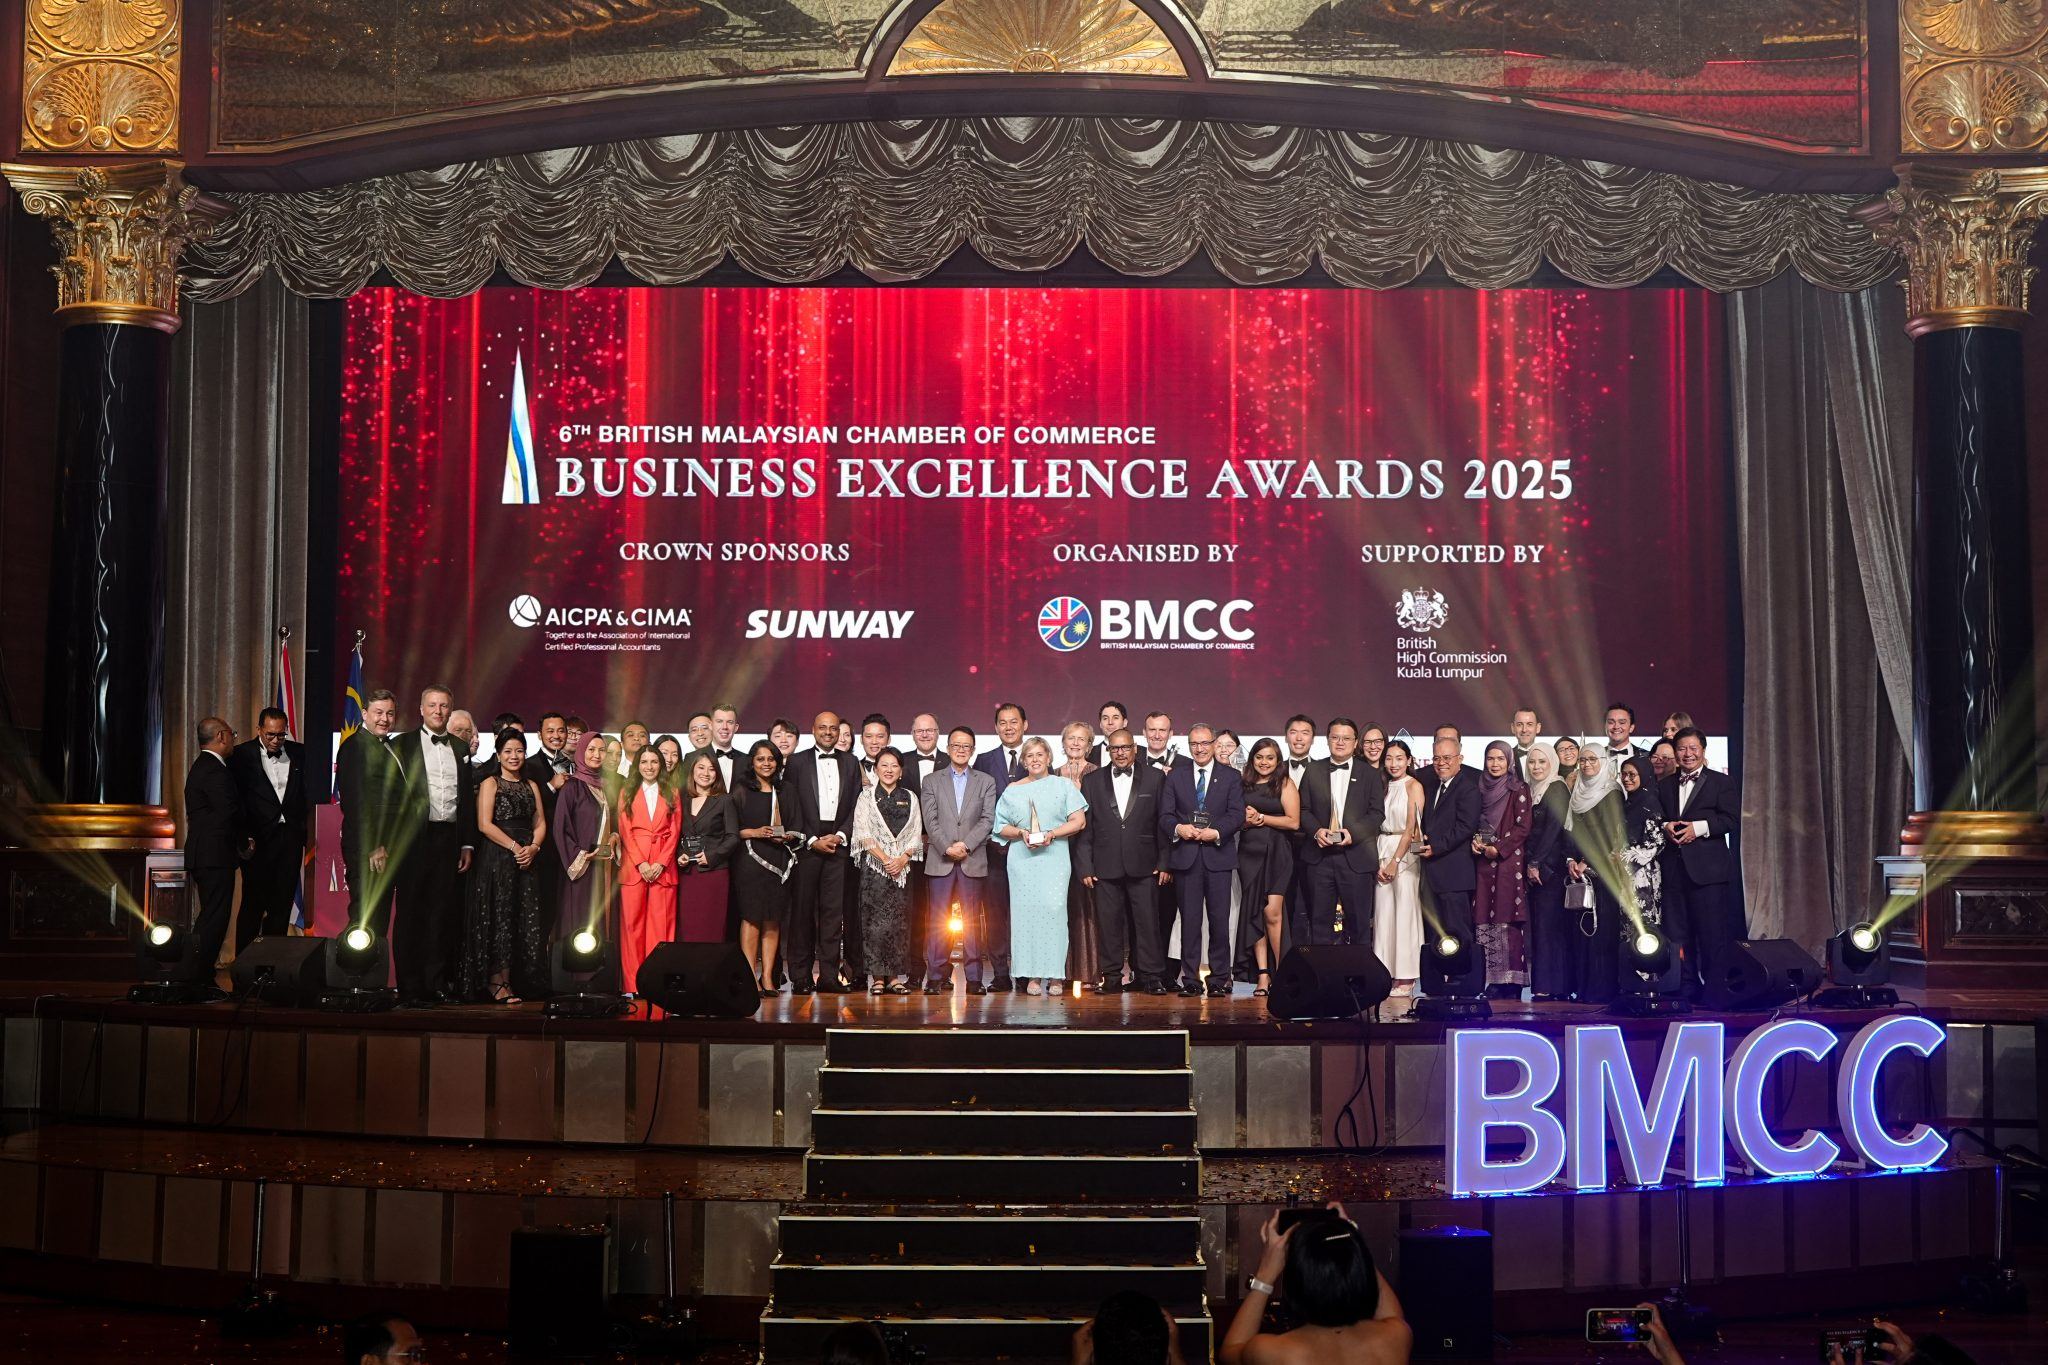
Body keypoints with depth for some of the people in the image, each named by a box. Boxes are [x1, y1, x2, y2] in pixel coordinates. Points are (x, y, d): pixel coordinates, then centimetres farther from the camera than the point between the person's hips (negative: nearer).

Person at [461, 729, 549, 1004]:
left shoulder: (531, 785, 17)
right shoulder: (490, 783, 1)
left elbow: (540, 824, 13)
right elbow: (485, 824, -9)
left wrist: (533, 847, -7)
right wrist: (515, 847, -16)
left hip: (527, 861, 5)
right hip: (497, 859, -5)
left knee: (525, 921, 1)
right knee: (499, 918, -6)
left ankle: (513, 982, 5)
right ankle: (497, 984, -5)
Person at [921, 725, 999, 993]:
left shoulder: (986, 782, 12)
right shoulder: (932, 781, 11)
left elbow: (987, 820, 1)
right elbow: (930, 821, 2)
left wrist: (966, 845, -11)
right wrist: (947, 848, -12)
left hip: (973, 861, 0)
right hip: (939, 861, 0)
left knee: (972, 921, 0)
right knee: (937, 920, -2)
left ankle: (974, 978, 1)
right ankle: (936, 977, 0)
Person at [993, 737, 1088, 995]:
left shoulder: (1063, 785, 9)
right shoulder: (1013, 790, 12)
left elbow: (1079, 821, 2)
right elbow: (1001, 827, 12)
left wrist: (1051, 834, -11)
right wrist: (1021, 833, -7)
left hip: (1054, 857, -1)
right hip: (1022, 859, 2)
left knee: (1054, 908, -12)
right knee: (1026, 910, -5)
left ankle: (1055, 975, -8)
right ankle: (1032, 976, -1)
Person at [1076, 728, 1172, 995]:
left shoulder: (1155, 778, 6)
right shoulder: (1092, 781, 9)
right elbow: (1084, 827, 7)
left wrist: (1164, 863, 0)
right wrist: (1084, 866, 0)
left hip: (1143, 866, -1)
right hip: (1105, 867, 1)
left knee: (1147, 921, -2)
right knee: (1109, 923, 2)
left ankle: (1152, 976, 4)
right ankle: (1112, 977, 10)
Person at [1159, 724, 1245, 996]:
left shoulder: (1231, 777, 9)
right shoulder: (1175, 777, 12)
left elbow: (1237, 815, 0)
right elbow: (1165, 815, 6)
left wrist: (1216, 832, -15)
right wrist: (1178, 828, -14)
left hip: (1218, 854, -1)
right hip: (1186, 856, 1)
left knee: (1220, 919, -2)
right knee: (1189, 919, 0)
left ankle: (1219, 978, 4)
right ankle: (1190, 978, 3)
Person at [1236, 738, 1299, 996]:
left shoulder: (1285, 784, 3)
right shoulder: (1243, 786, 14)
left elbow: (1293, 821, -5)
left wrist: (1261, 817, -6)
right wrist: (1246, 820, -6)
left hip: (1276, 853, -4)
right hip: (1249, 852, 4)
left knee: (1272, 912, -15)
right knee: (1254, 913, 1)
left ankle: (1281, 973, -6)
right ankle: (1262, 975, 2)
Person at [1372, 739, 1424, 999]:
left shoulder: (1414, 786, -3)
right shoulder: (1385, 786, 16)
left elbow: (1412, 826, -8)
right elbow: (1378, 824, 11)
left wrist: (1395, 860, -13)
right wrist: (1377, 861, -1)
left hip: (1406, 853, -6)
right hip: (1382, 851, 6)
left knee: (1404, 912, -6)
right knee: (1383, 912, 3)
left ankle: (1406, 981, -3)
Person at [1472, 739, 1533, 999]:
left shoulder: (1519, 789, 1)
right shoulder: (1481, 789, 16)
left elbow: (1523, 827, -5)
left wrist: (1498, 848, -11)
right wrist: (1475, 840, 1)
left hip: (1508, 861, -5)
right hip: (1483, 863, 5)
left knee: (1507, 919, -10)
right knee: (1484, 922, -1)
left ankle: (1511, 985, -9)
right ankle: (1491, 983, 1)